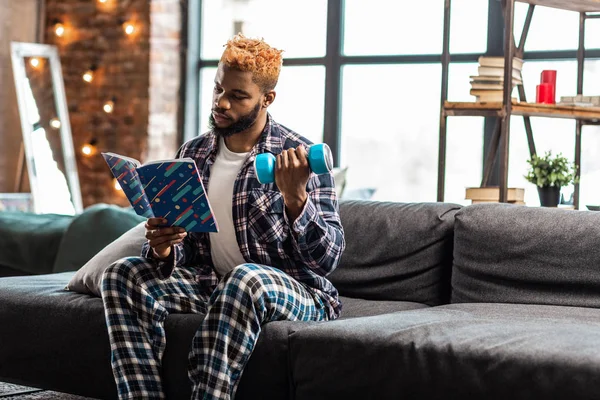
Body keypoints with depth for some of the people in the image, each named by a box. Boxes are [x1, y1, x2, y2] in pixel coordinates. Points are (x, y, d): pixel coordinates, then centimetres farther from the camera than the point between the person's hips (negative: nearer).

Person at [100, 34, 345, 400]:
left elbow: (329, 258, -15)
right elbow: (178, 252, 10)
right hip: (212, 283, 5)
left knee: (245, 279, -38)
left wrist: (295, 198, -32)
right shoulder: (193, 154, 7)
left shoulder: (299, 156, -9)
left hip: (295, 293, -5)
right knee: (123, 277, -16)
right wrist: (163, 249, -15)